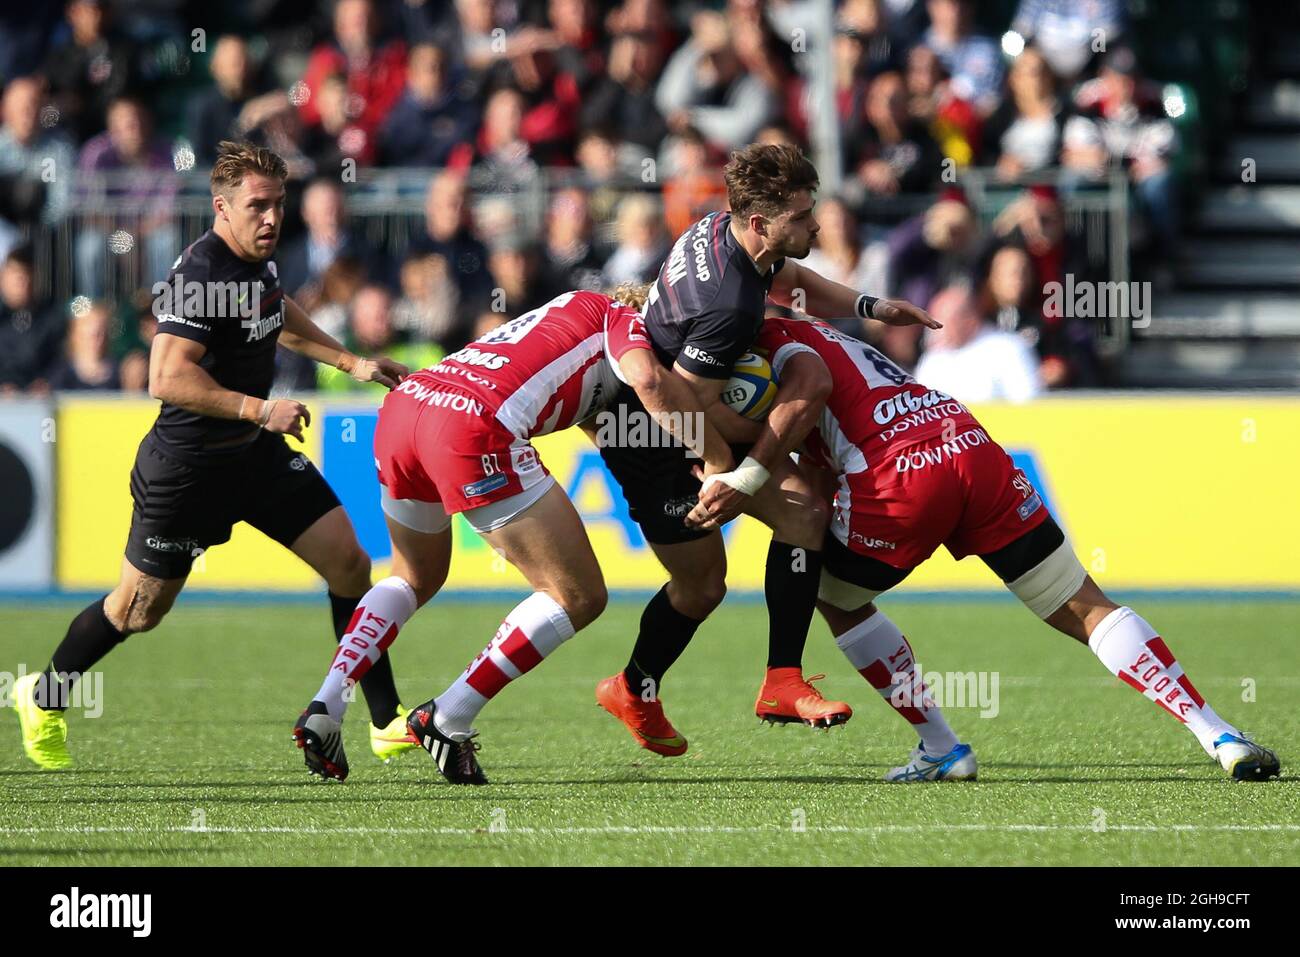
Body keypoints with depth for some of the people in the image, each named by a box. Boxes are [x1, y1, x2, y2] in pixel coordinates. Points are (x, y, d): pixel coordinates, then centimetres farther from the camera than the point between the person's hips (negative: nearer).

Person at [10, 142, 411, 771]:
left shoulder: (256, 259, 2)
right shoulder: (199, 276, -25)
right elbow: (168, 379, -34)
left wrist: (350, 363, 24)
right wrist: (260, 409, -34)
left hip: (258, 455, 8)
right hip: (188, 467, -8)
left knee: (348, 561, -3)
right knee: (141, 608, 8)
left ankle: (387, 721, 5)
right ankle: (42, 699, 32)